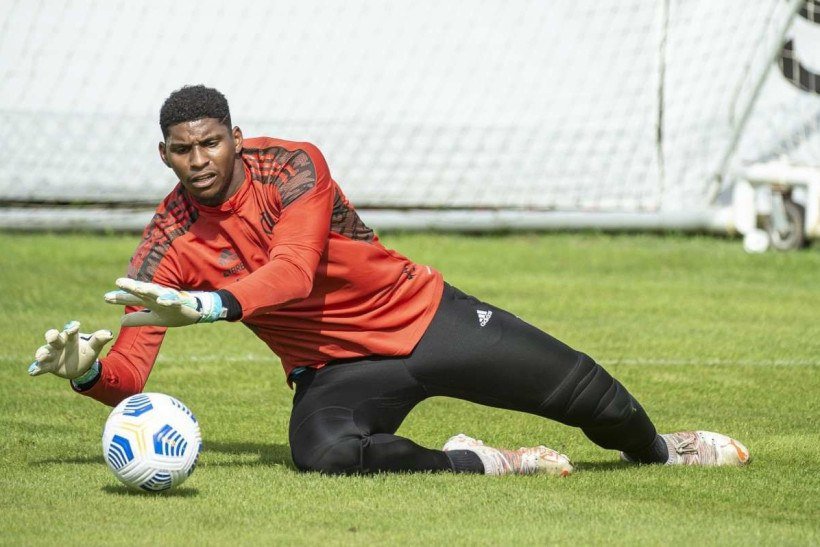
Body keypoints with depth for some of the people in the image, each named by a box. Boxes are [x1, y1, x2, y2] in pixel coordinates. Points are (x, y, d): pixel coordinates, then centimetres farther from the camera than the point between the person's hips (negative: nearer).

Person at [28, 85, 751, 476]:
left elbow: (293, 273, -34)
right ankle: (480, 464, -15)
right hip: (334, 369, 0)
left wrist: (207, 305, -50)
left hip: (424, 315, 0)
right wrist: (85, 370, -39)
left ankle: (656, 449, 35)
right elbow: (129, 378, -16)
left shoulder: (293, 167, -17)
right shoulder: (169, 246, -11)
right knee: (322, 451, -36)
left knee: (578, 387, 0)